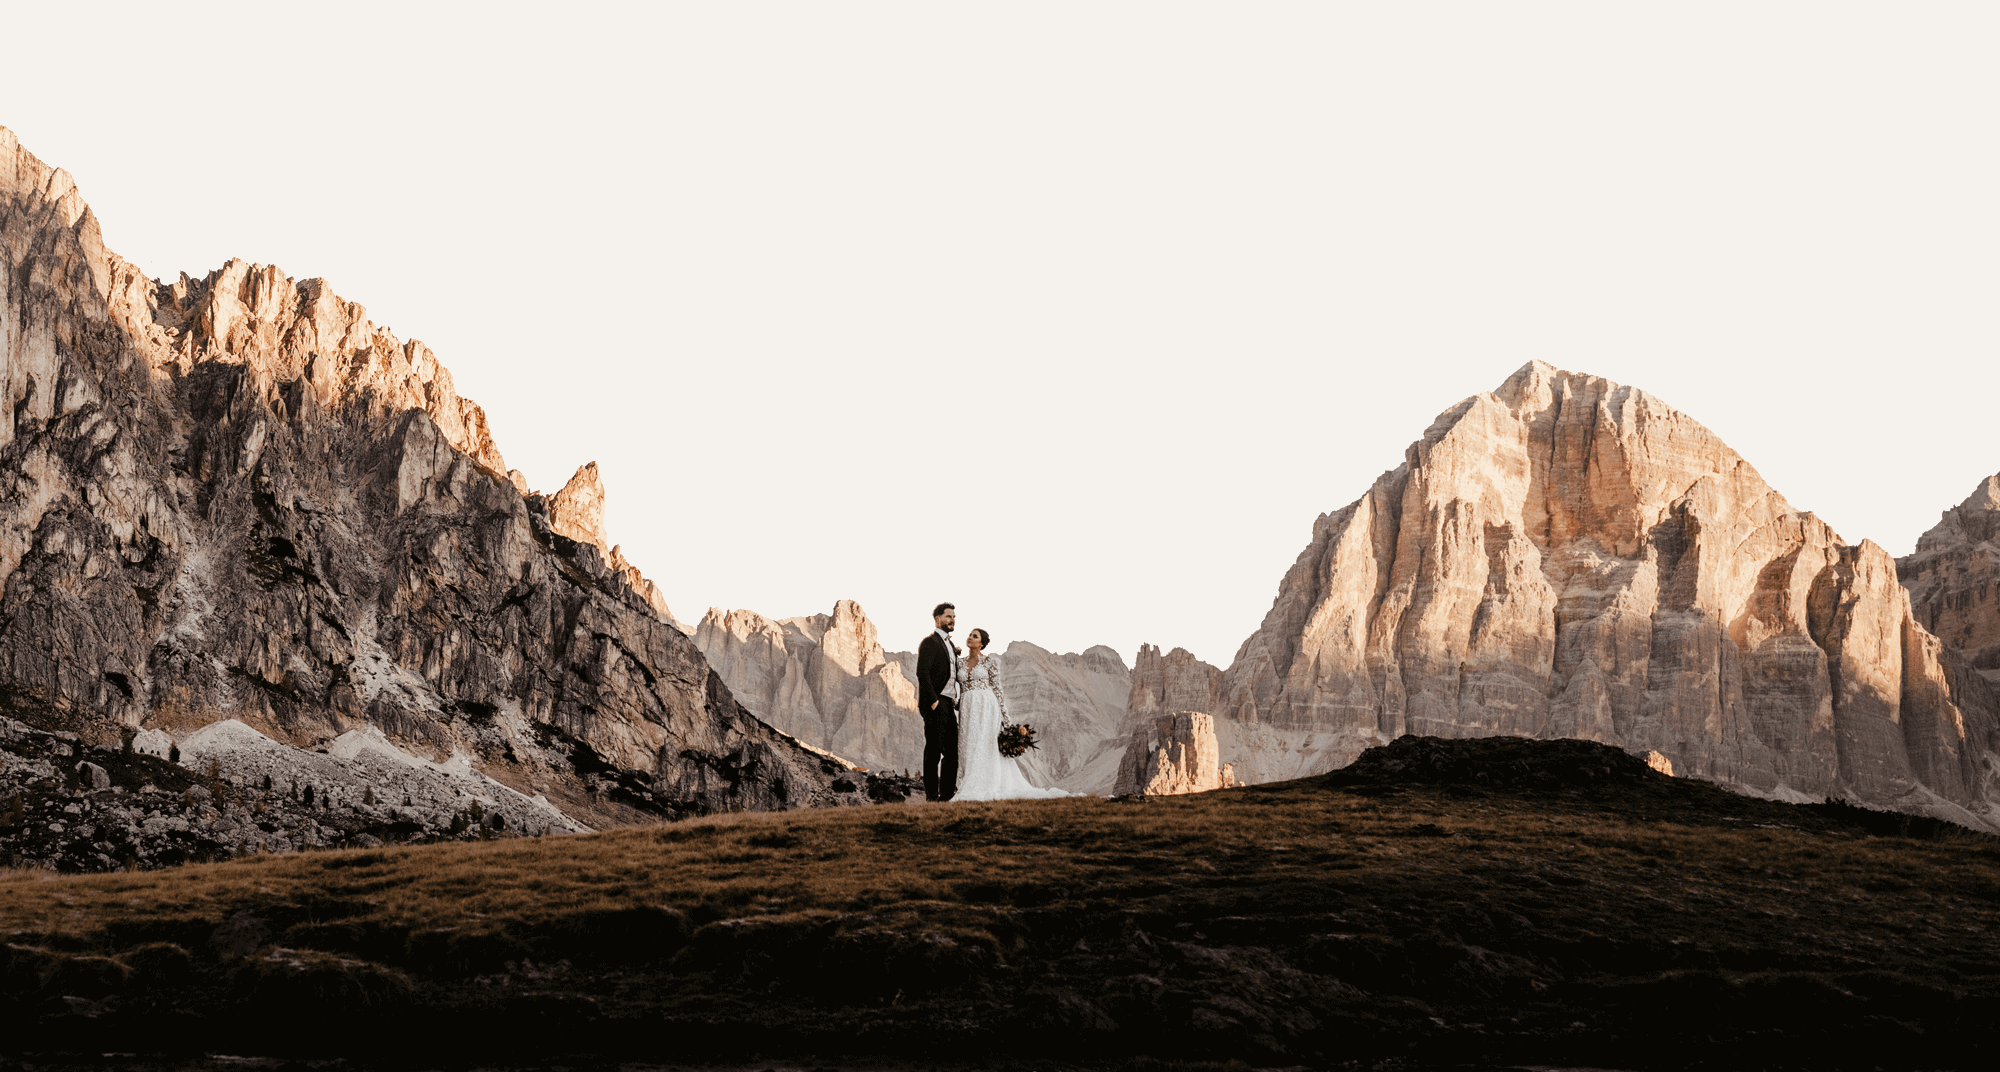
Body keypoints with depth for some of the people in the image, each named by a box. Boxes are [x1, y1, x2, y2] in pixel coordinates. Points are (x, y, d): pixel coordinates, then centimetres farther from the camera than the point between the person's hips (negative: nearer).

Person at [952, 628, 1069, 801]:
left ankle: (978, 790, -13)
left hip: (985, 706, -5)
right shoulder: (961, 663, 14)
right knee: (968, 747, 1)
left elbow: (997, 688, 0)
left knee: (983, 745, -11)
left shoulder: (989, 661, 0)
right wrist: (959, 708, 14)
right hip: (967, 709, 5)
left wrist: (1003, 715, -4)